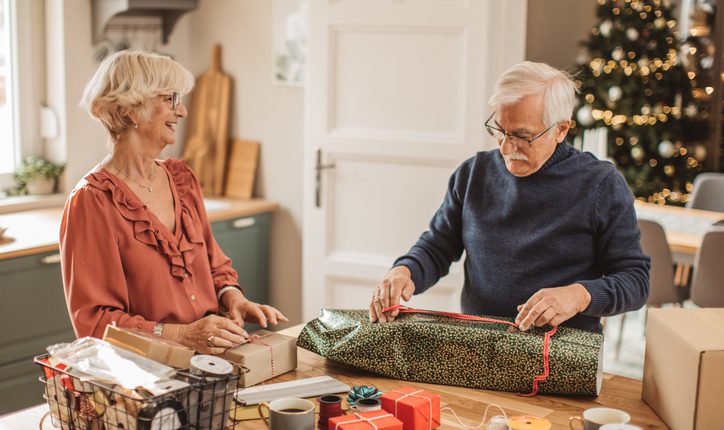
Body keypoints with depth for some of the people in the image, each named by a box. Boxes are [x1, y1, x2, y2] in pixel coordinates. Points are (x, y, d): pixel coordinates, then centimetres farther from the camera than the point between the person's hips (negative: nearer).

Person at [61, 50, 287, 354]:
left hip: (208, 356, 6)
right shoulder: (93, 200, -10)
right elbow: (94, 321, -12)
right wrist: (182, 334, -22)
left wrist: (233, 299, -1)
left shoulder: (182, 178, 12)